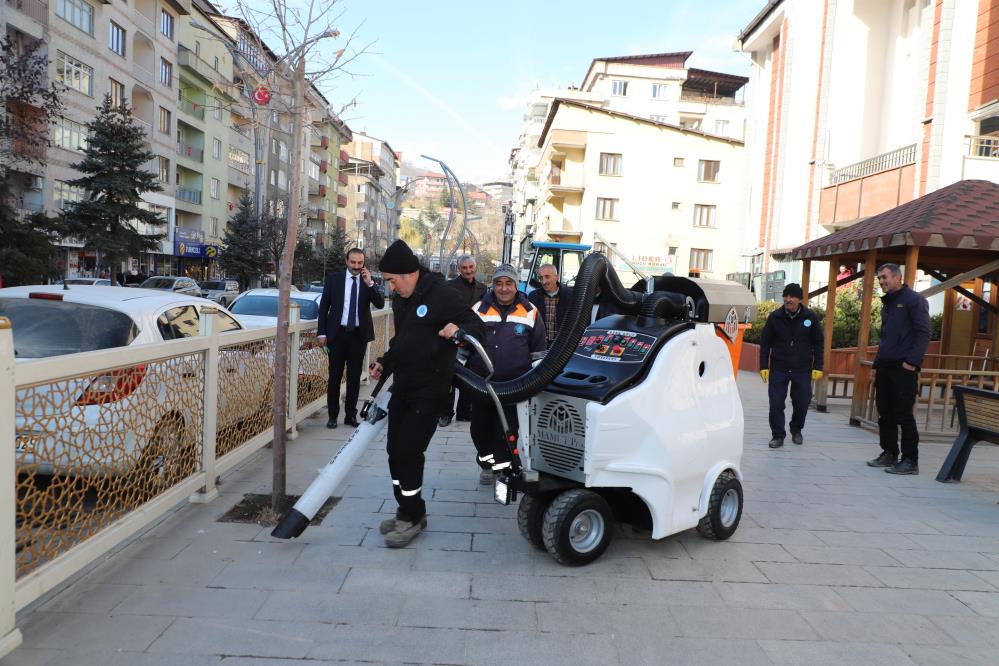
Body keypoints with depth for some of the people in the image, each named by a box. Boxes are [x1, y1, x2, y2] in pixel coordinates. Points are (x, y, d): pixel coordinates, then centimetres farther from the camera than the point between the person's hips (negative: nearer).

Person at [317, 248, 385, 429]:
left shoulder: (369, 281, 3)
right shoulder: (334, 278, 0)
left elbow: (380, 304, -7)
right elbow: (324, 306, 2)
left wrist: (370, 283, -18)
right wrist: (322, 332, -3)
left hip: (359, 334, 1)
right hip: (337, 333, -1)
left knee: (354, 376, 7)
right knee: (335, 375, 5)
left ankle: (351, 414, 16)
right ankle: (333, 415, 14)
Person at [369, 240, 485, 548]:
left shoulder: (441, 294, -14)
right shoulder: (400, 300, 11)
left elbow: (477, 325, -13)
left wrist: (458, 328, -34)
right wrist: (384, 363, 12)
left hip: (429, 389, -8)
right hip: (402, 385, 8)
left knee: (409, 451, -8)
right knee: (395, 450, 11)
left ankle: (413, 516, 8)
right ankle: (407, 511, 25)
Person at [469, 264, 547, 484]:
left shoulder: (530, 312, 3)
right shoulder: (480, 309, 5)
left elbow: (539, 350, 10)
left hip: (514, 386, -2)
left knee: (506, 430, 1)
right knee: (480, 428, 12)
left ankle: (502, 467, 18)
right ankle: (486, 462, 35)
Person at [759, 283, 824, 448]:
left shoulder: (810, 317, -3)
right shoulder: (775, 317, -4)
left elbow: (818, 343, 3)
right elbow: (765, 342, 0)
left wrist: (817, 367, -1)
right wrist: (763, 366, -5)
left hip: (802, 369, 1)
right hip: (778, 368, -1)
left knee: (802, 402, 9)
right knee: (776, 403, -3)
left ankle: (796, 430, 34)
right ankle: (778, 436, 8)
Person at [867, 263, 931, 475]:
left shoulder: (914, 299, -5)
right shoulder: (887, 303, 19)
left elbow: (923, 333, -12)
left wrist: (912, 362, -20)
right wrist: (876, 364, 18)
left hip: (903, 368, -8)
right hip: (884, 367, 8)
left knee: (903, 414, -6)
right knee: (885, 413, 10)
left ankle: (910, 461, 1)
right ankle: (889, 454, 20)